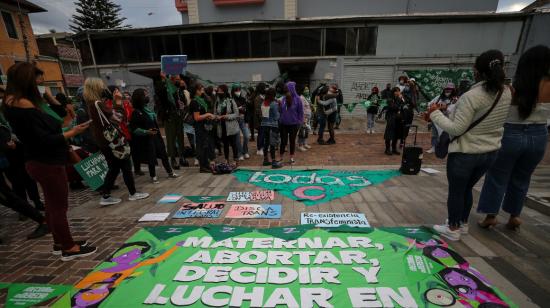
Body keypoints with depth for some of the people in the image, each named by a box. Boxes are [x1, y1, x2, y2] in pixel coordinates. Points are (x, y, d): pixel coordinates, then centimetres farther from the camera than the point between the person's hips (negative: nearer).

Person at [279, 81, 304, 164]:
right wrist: (279, 120, 0)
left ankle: (292, 158, 24)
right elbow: (281, 110, 6)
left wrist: (299, 122, -6)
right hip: (283, 124, 2)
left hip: (293, 124, -2)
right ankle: (281, 158, 20)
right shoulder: (283, 99, 0)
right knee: (283, 141, 6)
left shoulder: (297, 99, -7)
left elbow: (300, 112, -3)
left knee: (292, 141, 11)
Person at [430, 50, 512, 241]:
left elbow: (456, 129, -22)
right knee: (467, 189, 23)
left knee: (456, 191, 10)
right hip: (490, 152, 7)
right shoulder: (507, 93, 2)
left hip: (465, 153, -7)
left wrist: (436, 114, -12)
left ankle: (453, 229, 24)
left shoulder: (471, 96, -22)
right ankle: (463, 223, 39)